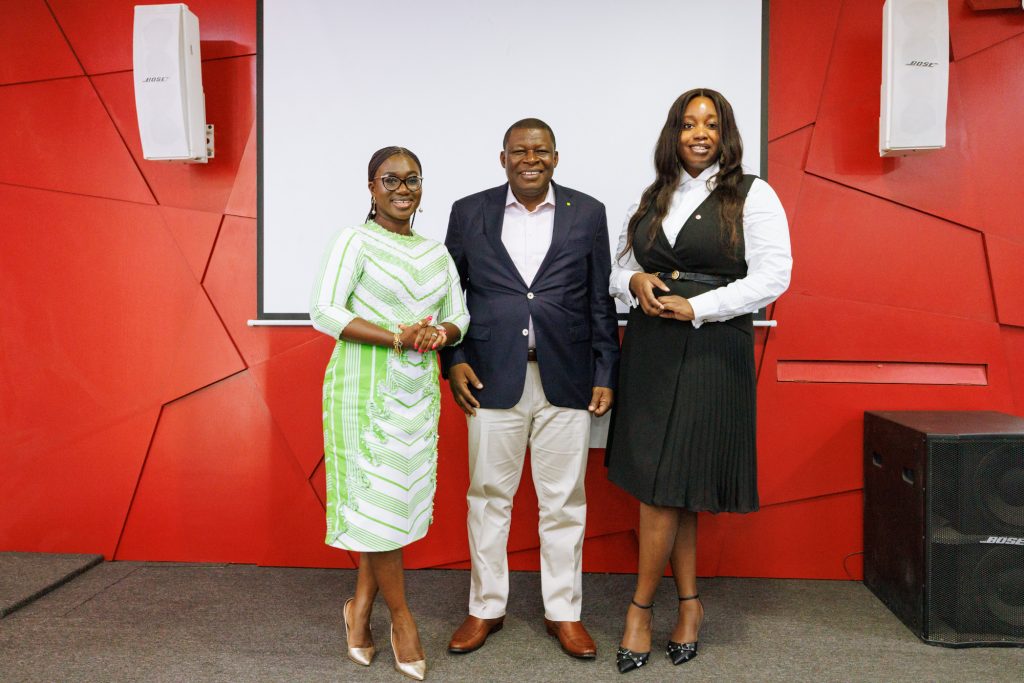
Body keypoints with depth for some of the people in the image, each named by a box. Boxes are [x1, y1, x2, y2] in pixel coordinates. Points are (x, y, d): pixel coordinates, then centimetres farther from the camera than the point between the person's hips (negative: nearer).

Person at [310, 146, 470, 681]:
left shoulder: (437, 252, 13)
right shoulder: (355, 241, -4)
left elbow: (459, 316, 15)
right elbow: (323, 311, -13)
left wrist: (441, 333, -9)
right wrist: (397, 338, -20)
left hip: (417, 388, 6)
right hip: (365, 384, -5)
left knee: (403, 496, 8)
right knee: (377, 496, -1)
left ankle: (361, 606, 26)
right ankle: (400, 615, 18)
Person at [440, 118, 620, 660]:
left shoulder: (587, 213, 5)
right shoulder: (469, 212, 6)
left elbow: (601, 300, 5)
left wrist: (605, 374, 1)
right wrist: (454, 360, -1)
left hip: (566, 381, 0)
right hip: (493, 380, 0)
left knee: (564, 501, 9)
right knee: (488, 496, 10)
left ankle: (563, 612, 26)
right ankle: (485, 609, 27)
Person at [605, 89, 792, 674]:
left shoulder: (753, 196, 0)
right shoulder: (652, 200, 14)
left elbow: (772, 276, -9)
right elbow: (620, 267, 19)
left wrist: (696, 307, -14)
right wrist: (635, 282, -5)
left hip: (711, 350, -5)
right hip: (650, 350, 5)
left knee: (662, 484, -5)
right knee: (675, 489, 9)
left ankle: (641, 607, 13)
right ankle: (690, 603, 23)